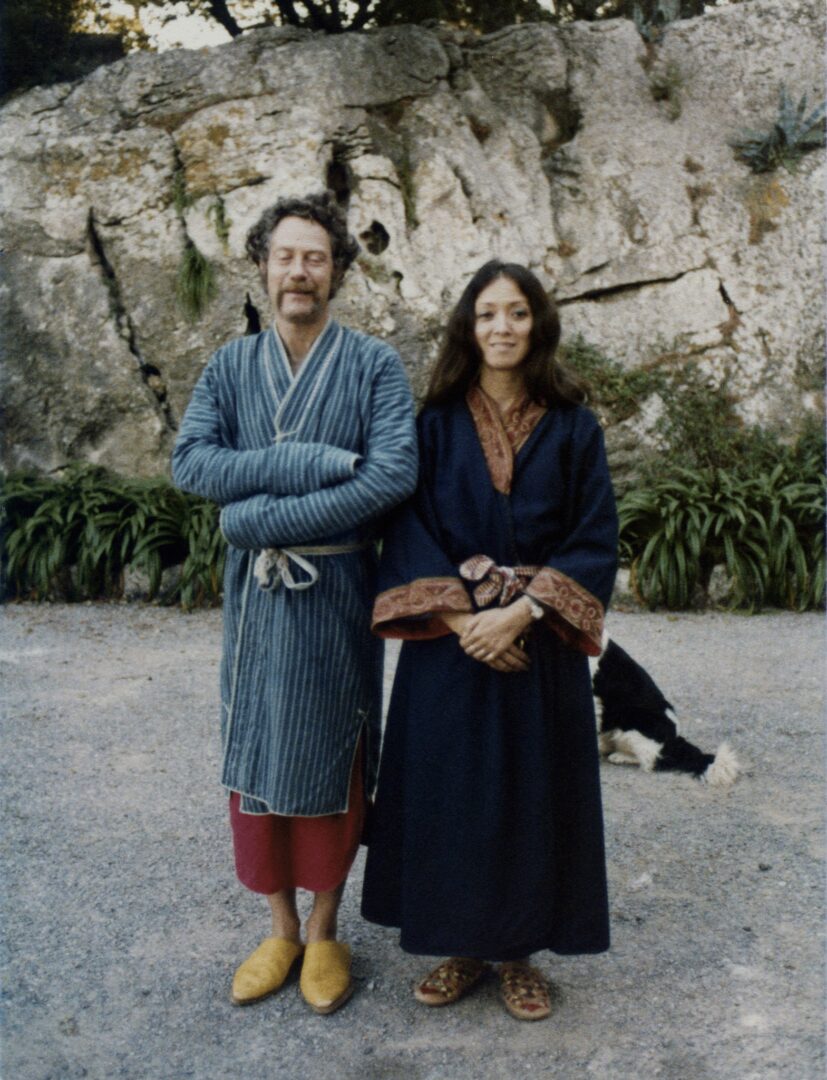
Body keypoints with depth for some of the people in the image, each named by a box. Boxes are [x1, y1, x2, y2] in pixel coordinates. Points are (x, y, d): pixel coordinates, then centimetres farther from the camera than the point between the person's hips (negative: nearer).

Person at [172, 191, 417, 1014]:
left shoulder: (373, 366, -5)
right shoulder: (230, 367, 4)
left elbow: (394, 476, -18)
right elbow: (189, 463, -9)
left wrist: (259, 516, -18)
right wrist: (315, 463, -20)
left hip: (337, 592, -3)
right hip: (254, 593, 3)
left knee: (329, 762, 8)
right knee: (255, 759, 10)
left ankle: (323, 931, 27)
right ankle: (280, 928, 29)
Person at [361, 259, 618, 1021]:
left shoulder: (573, 429, 1)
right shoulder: (437, 425, 2)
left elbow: (595, 540, -4)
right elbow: (408, 530, -3)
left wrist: (524, 611, -16)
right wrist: (458, 618, -16)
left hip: (539, 645, 0)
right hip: (449, 643, 0)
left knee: (533, 793, 7)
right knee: (447, 792, 6)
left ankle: (521, 950, 25)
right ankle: (462, 946, 25)